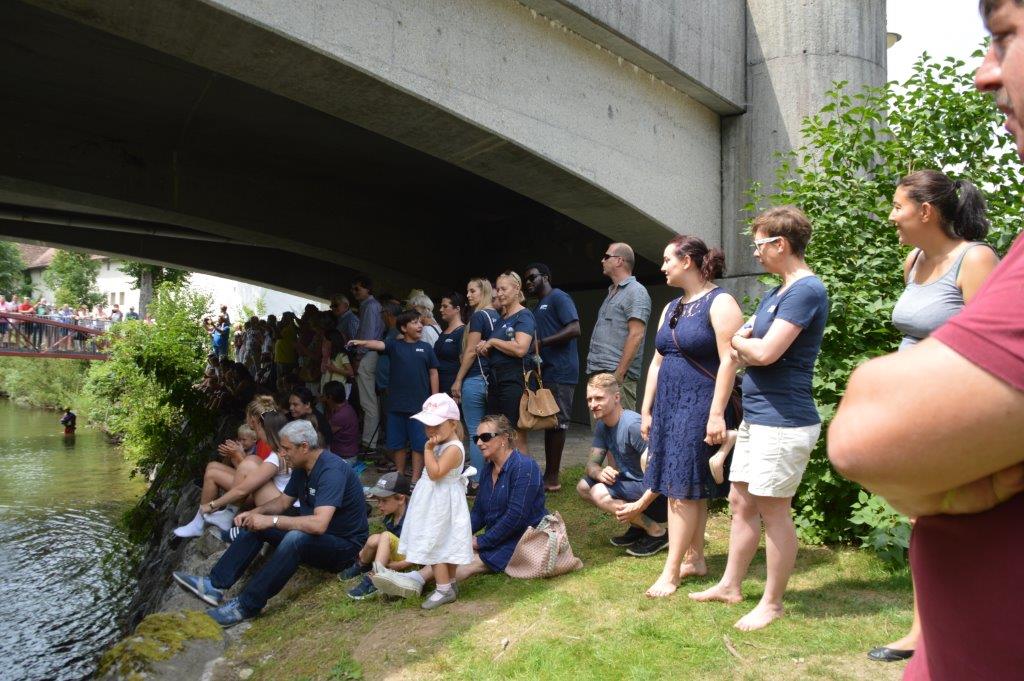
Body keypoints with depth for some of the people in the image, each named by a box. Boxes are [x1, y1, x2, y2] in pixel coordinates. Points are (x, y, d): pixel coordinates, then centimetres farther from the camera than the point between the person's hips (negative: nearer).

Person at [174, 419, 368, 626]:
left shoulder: (332, 471, -27)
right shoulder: (302, 468, 4)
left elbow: (318, 524, -37)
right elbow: (283, 501, 15)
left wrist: (271, 520, -31)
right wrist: (254, 513, -4)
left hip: (344, 545, -10)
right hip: (311, 533, 10)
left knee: (296, 538, -37)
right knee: (255, 525, 1)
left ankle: (246, 607, -28)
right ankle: (215, 585, -7)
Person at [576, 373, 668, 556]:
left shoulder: (633, 425, -24)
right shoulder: (602, 426, 4)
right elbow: (592, 464, 1)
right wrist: (600, 472, -24)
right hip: (633, 483, 9)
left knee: (600, 494, -24)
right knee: (583, 487, 3)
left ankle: (657, 532, -7)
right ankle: (638, 525, 10)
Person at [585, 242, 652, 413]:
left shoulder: (636, 292, -6)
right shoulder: (612, 293, 23)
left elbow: (636, 335, -16)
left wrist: (618, 374, -20)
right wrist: (592, 369, 17)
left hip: (615, 375, -9)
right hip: (596, 374, 10)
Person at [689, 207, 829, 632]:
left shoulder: (806, 290, -15)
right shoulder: (776, 293, 16)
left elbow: (766, 351, -23)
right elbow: (745, 347, 17)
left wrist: (742, 343, -3)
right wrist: (746, 350, -6)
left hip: (783, 422, -10)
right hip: (756, 417, 10)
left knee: (773, 511, 1)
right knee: (741, 502, 15)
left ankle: (772, 603, 15)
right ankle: (730, 586, 28)